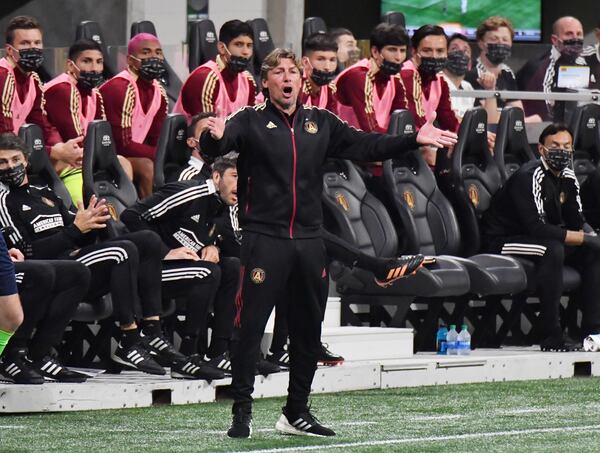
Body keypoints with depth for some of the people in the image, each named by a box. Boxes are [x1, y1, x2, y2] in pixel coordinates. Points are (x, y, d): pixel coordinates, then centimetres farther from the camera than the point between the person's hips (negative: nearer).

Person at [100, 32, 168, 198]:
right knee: (147, 166, -30)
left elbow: (156, 139, 8)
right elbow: (122, 144, -22)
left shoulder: (158, 91, 8)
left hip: (133, 155, 9)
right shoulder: (119, 88, -19)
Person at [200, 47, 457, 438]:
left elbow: (365, 145, 15)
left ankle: (297, 413, 23)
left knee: (308, 332, 11)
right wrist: (215, 137, -43)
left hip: (309, 240, 5)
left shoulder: (321, 123, 11)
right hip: (264, 239, -5)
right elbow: (216, 146, -19)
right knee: (250, 327, -5)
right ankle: (242, 412, 2)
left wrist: (414, 140, 7)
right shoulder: (251, 121, -3)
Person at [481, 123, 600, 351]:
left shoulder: (567, 177, 5)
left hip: (539, 238, 9)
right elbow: (537, 228, -31)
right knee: (552, 249, -35)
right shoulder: (529, 177, -23)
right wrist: (582, 238, -24)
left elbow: (577, 221, 11)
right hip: (503, 242, -9)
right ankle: (552, 336, -33)